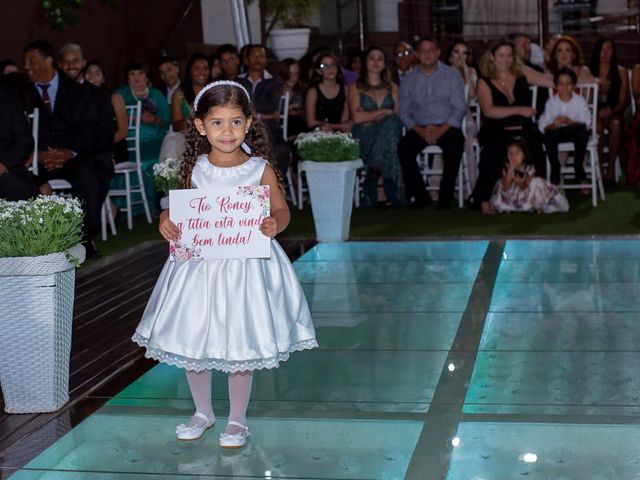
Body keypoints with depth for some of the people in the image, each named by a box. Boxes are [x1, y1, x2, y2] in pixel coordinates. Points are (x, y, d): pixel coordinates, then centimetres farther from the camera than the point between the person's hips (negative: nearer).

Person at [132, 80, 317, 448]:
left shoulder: (261, 169, -6)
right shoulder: (196, 169, 1)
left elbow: (281, 209, -6)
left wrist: (275, 224, -28)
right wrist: (167, 219, -11)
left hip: (245, 265, -3)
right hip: (199, 264, 3)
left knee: (240, 344, 4)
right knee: (191, 340, 11)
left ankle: (238, 420, 23)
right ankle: (203, 412, 33)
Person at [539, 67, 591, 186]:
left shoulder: (580, 100, -5)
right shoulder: (551, 102, -5)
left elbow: (586, 123, -11)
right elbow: (543, 127, -8)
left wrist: (569, 121, -28)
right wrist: (553, 125, -31)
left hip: (574, 130, 0)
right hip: (557, 132, 0)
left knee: (583, 132, -34)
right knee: (548, 136, -33)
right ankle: (555, 171, -14)